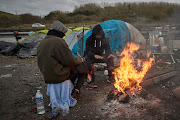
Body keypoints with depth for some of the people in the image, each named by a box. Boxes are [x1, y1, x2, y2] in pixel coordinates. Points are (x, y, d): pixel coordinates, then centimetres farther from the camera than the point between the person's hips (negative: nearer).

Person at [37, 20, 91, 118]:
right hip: (59, 76, -8)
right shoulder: (58, 41, -18)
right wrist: (79, 59, 3)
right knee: (85, 65, 6)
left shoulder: (41, 44, 10)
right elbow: (70, 61, -16)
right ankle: (75, 90, 14)